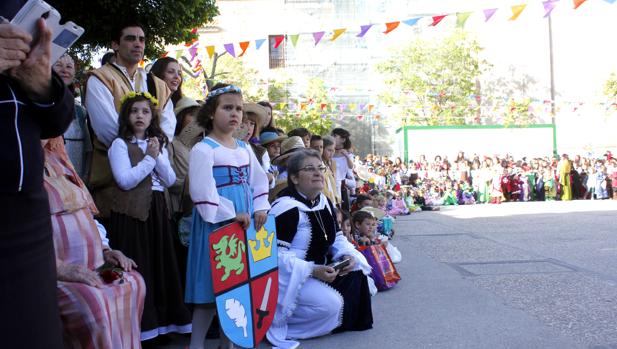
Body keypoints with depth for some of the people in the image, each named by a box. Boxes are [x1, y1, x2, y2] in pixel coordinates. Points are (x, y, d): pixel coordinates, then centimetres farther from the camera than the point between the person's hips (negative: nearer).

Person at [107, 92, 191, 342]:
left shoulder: (159, 144, 15)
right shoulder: (120, 144, -2)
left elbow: (170, 180, 7)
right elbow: (125, 181, -15)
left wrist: (158, 157, -6)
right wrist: (149, 158, -10)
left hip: (157, 209, 5)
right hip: (131, 212, -5)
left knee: (160, 262, 7)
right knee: (136, 266, -3)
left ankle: (162, 320, 16)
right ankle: (139, 323, 6)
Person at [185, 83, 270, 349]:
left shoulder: (244, 148, 13)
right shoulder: (203, 150, -10)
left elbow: (258, 181, 18)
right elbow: (203, 191, -19)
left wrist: (260, 208, 4)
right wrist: (230, 215, -21)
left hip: (245, 223, 7)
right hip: (217, 223, -7)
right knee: (213, 285, -4)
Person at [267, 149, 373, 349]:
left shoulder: (325, 203, 9)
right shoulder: (286, 207, -21)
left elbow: (337, 237, 16)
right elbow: (275, 254, -25)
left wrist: (347, 255, -7)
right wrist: (312, 270, -31)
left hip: (318, 269, 9)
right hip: (289, 276, -9)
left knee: (355, 273, -3)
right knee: (330, 303, -25)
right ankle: (276, 321, -9)